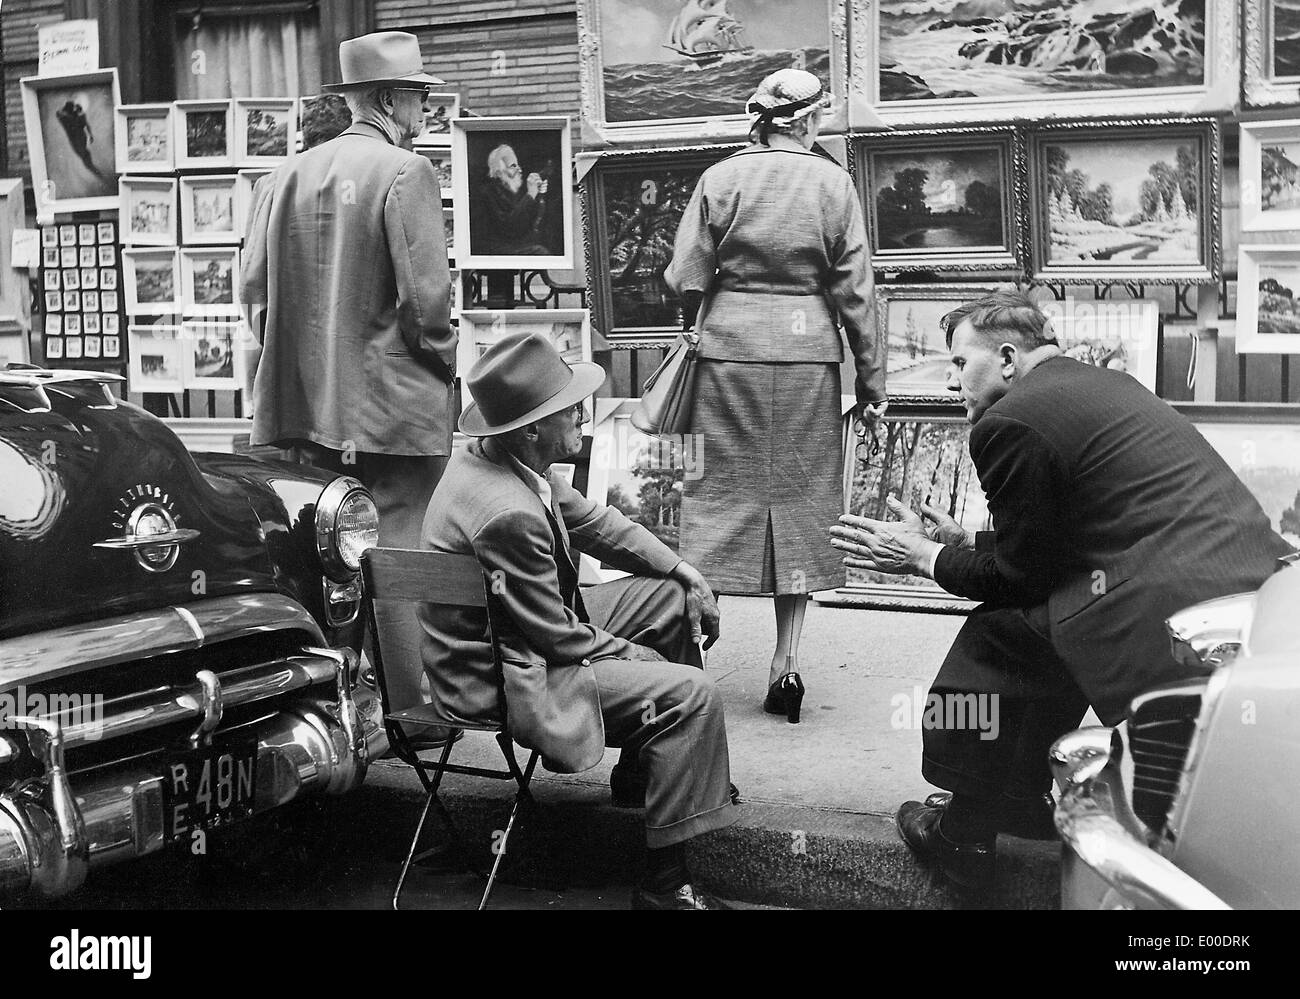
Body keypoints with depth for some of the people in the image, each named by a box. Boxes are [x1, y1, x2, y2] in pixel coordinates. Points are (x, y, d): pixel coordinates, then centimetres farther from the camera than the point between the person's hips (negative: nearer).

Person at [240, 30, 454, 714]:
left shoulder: (289, 174, 8)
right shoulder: (405, 172, -9)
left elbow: (255, 285, 7)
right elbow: (425, 296, -15)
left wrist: (301, 363, 16)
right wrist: (448, 360, 1)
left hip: (306, 403, 6)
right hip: (394, 406, -6)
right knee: (396, 560, -1)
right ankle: (407, 713, 3)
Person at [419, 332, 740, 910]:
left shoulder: (512, 461, -3)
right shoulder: (508, 514, -33)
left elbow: (591, 521, 11)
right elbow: (558, 638, -25)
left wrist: (683, 572, 7)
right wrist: (635, 655, -9)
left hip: (535, 627, 10)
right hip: (503, 682, -10)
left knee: (672, 598, 15)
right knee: (690, 694, -19)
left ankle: (644, 764, 29)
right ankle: (664, 884, -10)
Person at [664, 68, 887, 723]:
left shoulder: (721, 179, 0)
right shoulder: (833, 183, 1)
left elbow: (685, 280, -3)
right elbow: (853, 289, 1)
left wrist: (698, 325, 18)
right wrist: (871, 378, 8)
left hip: (729, 349, 0)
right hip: (808, 351, 0)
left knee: (718, 492, 8)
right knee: (799, 495, 7)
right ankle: (785, 660, 8)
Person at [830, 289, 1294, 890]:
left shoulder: (1010, 421, -6)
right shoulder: (1110, 385, 22)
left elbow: (1018, 575, 1)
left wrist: (924, 557, 15)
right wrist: (968, 544, 31)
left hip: (1178, 621, -10)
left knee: (997, 637, 6)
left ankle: (964, 831, 19)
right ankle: (1014, 801, 36)